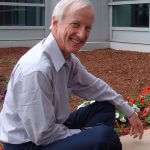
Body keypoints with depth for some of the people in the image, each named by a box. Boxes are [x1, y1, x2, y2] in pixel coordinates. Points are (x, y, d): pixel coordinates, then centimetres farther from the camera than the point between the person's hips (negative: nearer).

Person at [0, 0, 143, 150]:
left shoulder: (69, 58, -3)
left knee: (105, 108, 12)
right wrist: (85, 134, -13)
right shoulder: (36, 70, -30)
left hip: (51, 128, 9)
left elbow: (94, 86, 13)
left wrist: (129, 112, 16)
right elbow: (43, 135, -26)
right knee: (104, 136, -25)